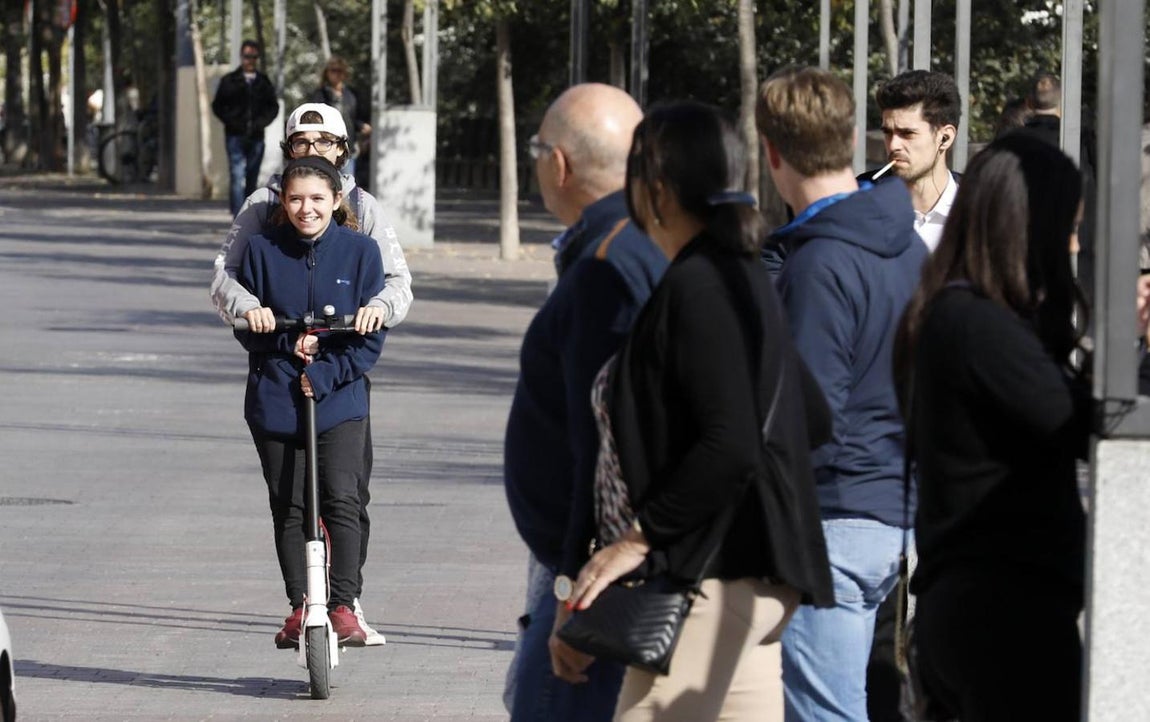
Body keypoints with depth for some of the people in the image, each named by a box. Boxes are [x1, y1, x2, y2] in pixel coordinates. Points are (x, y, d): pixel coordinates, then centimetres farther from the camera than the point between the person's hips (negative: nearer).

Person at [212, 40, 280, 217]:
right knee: (237, 178, -14)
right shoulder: (229, 81, 4)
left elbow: (273, 107, 15)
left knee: (252, 181, 7)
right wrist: (231, 122, -8)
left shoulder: (264, 82, 10)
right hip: (235, 136, -3)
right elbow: (217, 106, 6)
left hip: (256, 137, 3)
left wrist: (262, 122, -2)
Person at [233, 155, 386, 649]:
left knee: (341, 499, -14)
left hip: (339, 399, -1)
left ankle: (342, 607, -10)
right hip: (274, 400, 1)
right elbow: (247, 329, 4)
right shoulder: (263, 250, -2)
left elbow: (371, 336, -2)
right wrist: (288, 343, -14)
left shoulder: (359, 250, -3)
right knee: (288, 507, 6)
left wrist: (322, 375, -13)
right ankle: (299, 608, 18)